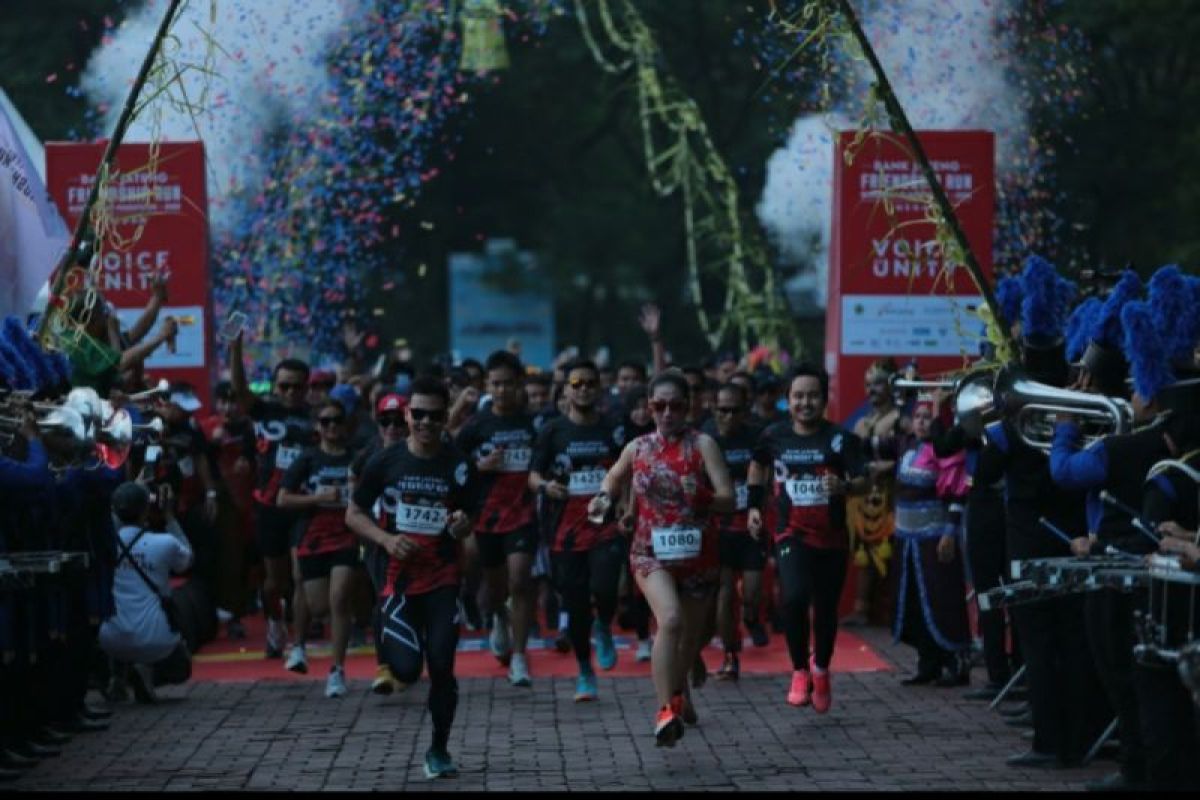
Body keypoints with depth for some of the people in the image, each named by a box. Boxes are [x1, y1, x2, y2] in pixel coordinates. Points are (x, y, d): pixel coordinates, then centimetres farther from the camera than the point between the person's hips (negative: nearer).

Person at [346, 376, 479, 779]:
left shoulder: (459, 466, -2)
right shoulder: (385, 462, -3)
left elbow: (469, 523, 8)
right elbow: (354, 514, 4)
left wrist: (462, 526, -16)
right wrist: (386, 540, -13)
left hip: (443, 579, 0)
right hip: (400, 576, 0)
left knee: (442, 667, -5)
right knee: (407, 670, -10)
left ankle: (439, 749, 13)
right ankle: (392, 638, 27)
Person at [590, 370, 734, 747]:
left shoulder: (703, 445, -3)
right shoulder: (637, 448, 5)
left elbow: (728, 499, -10)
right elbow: (614, 479, 25)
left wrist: (701, 497, -29)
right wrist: (604, 499, 4)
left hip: (697, 553, 1)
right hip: (651, 551, -1)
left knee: (691, 633, 15)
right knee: (671, 619, -26)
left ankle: (678, 691, 48)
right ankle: (666, 711, -31)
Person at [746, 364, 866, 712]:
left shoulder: (840, 439, -7)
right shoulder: (774, 436, 1)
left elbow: (862, 481, -14)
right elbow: (758, 465, 22)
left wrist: (844, 486, -35)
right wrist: (754, 505, 16)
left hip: (831, 537, 0)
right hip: (791, 535, 0)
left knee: (826, 609, 11)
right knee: (794, 597, -24)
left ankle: (821, 670, 39)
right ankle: (800, 671, -5)